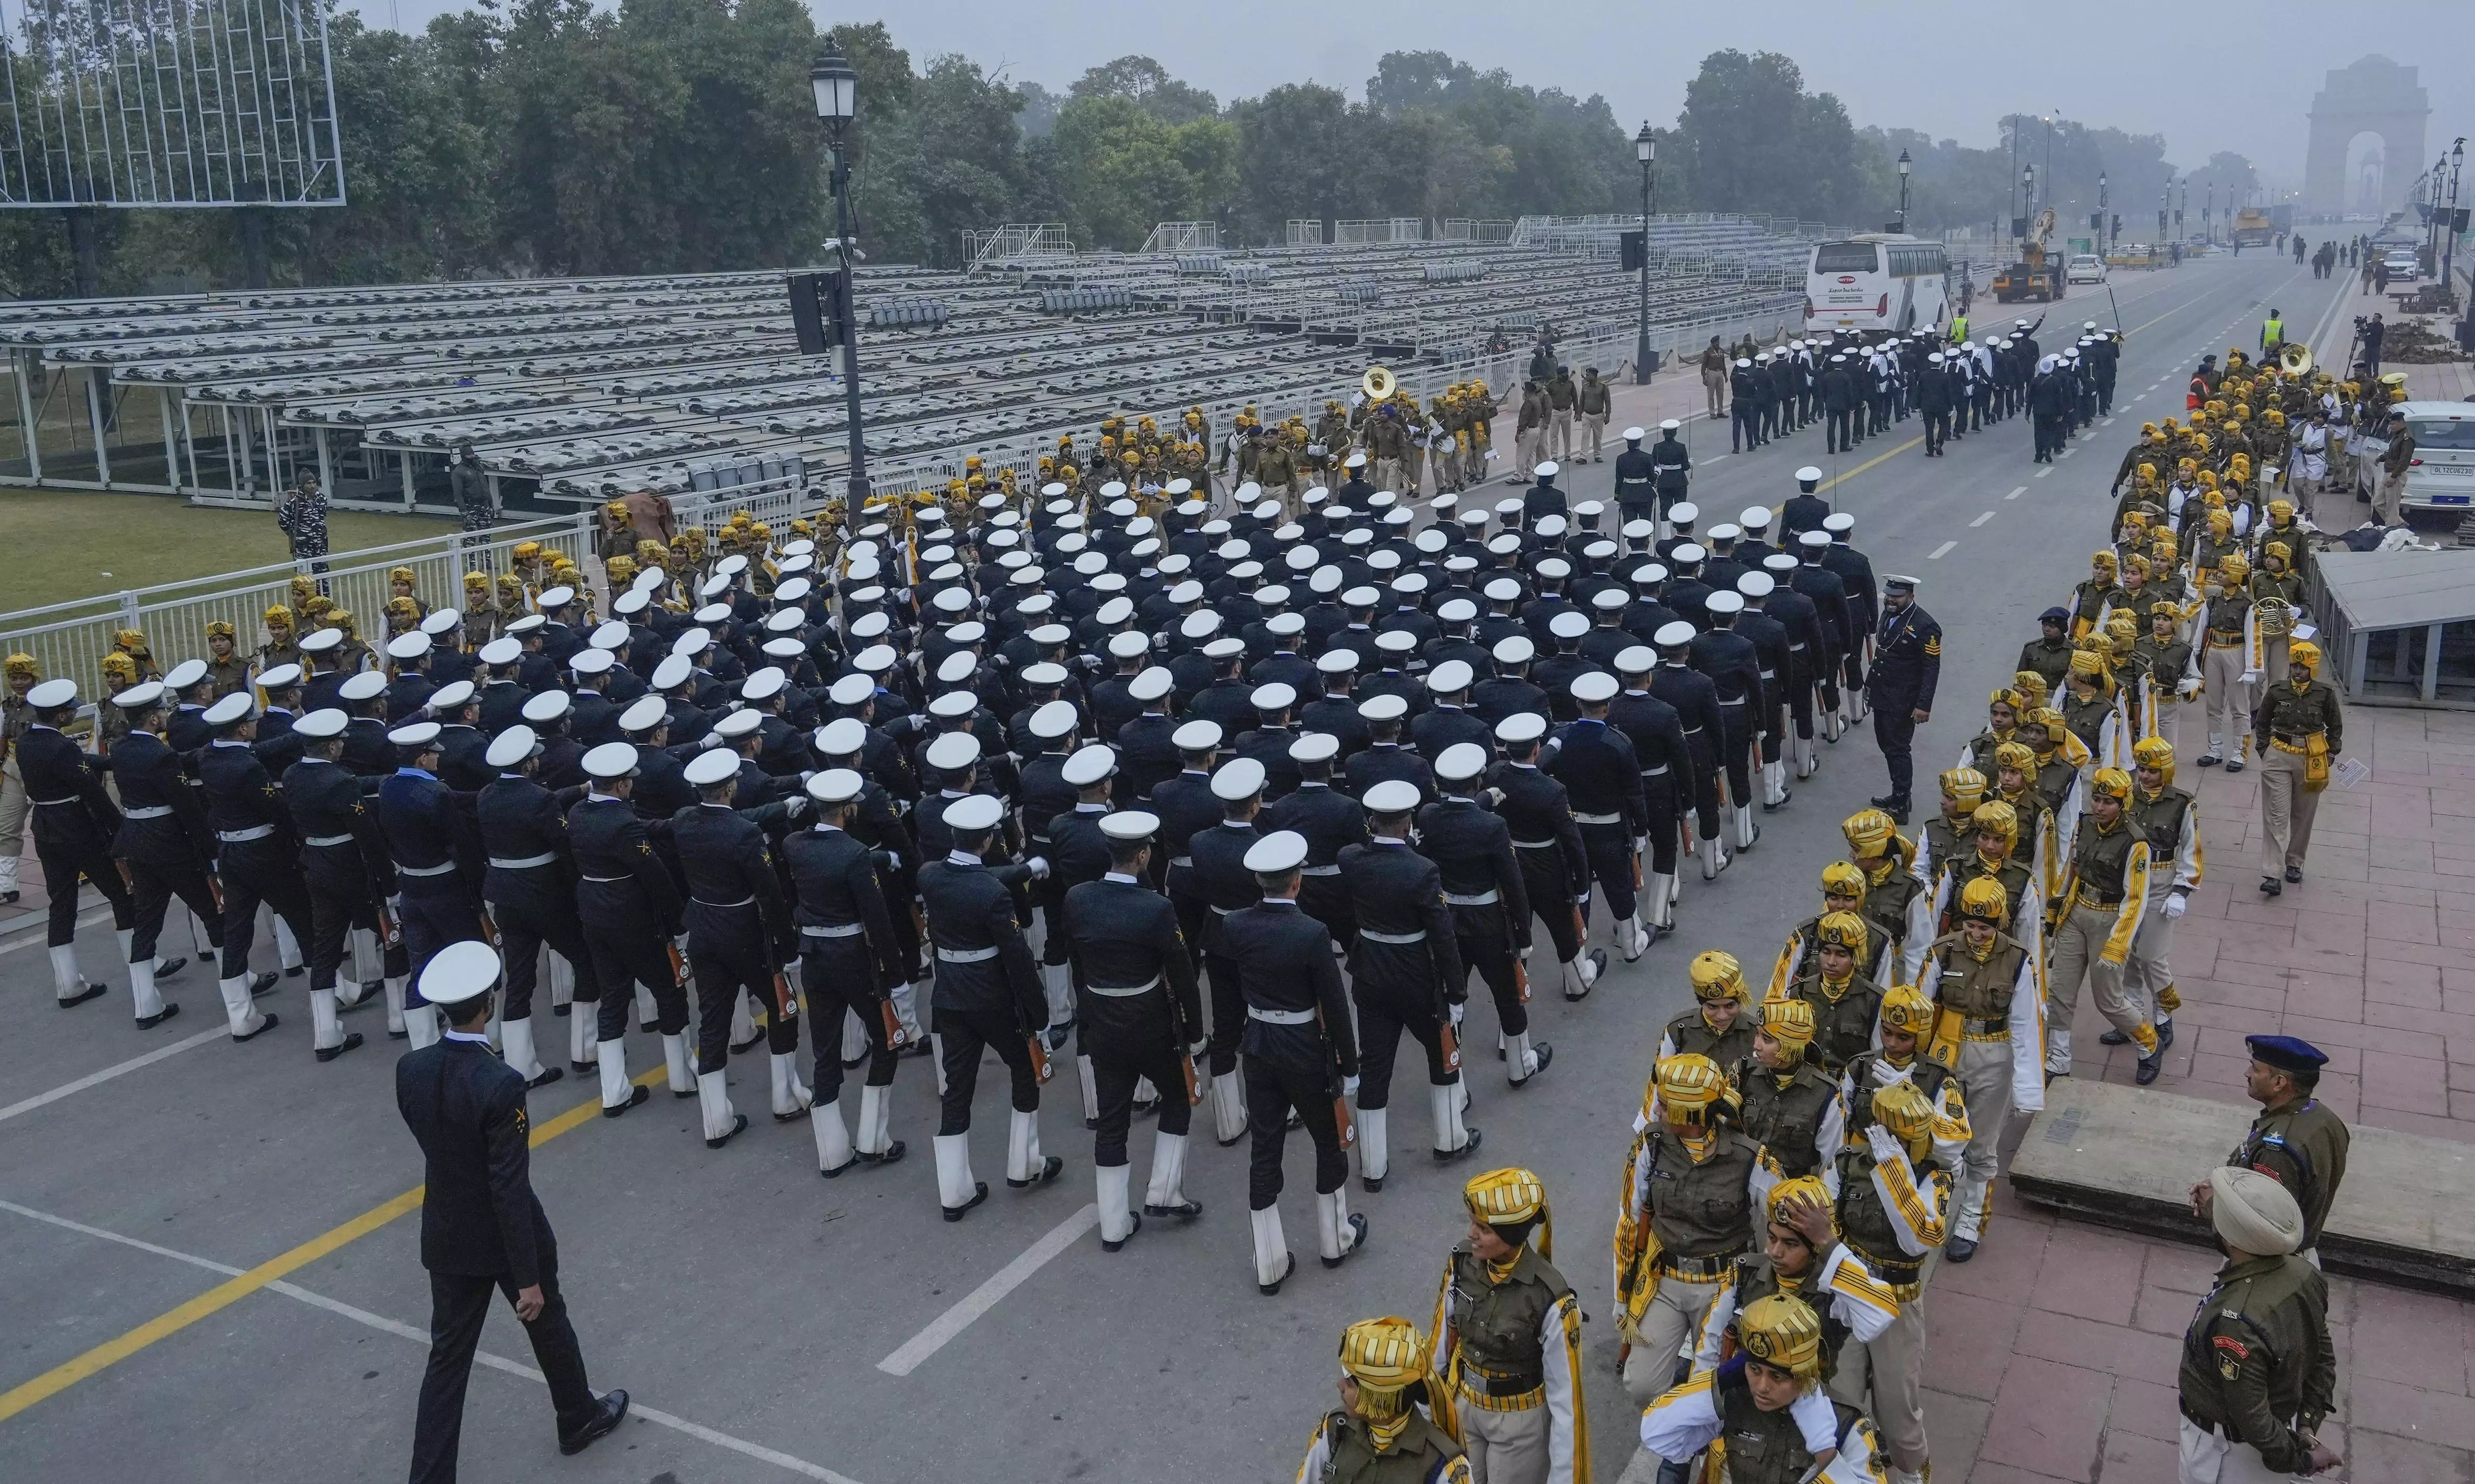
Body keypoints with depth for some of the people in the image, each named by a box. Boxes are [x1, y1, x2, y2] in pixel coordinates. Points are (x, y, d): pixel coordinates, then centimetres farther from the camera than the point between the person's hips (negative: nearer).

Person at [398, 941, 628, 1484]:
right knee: (547, 1324, 21)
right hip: (505, 1238, -4)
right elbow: (510, 1189, -26)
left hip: (446, 1239, 4)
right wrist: (527, 1278, -18)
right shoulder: (500, 1085, -30)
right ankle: (579, 1418, 44)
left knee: (448, 1357, 13)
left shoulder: (410, 1069, -12)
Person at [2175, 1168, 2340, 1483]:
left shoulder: (2236, 1323, -40)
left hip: (2225, 1447, -7)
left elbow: (2252, 1419, -30)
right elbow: (2323, 1355, 0)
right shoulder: (2304, 1274, -15)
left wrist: (2299, 1458, -14)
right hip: (2285, 1420, 7)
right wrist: (2308, 1426, 3)